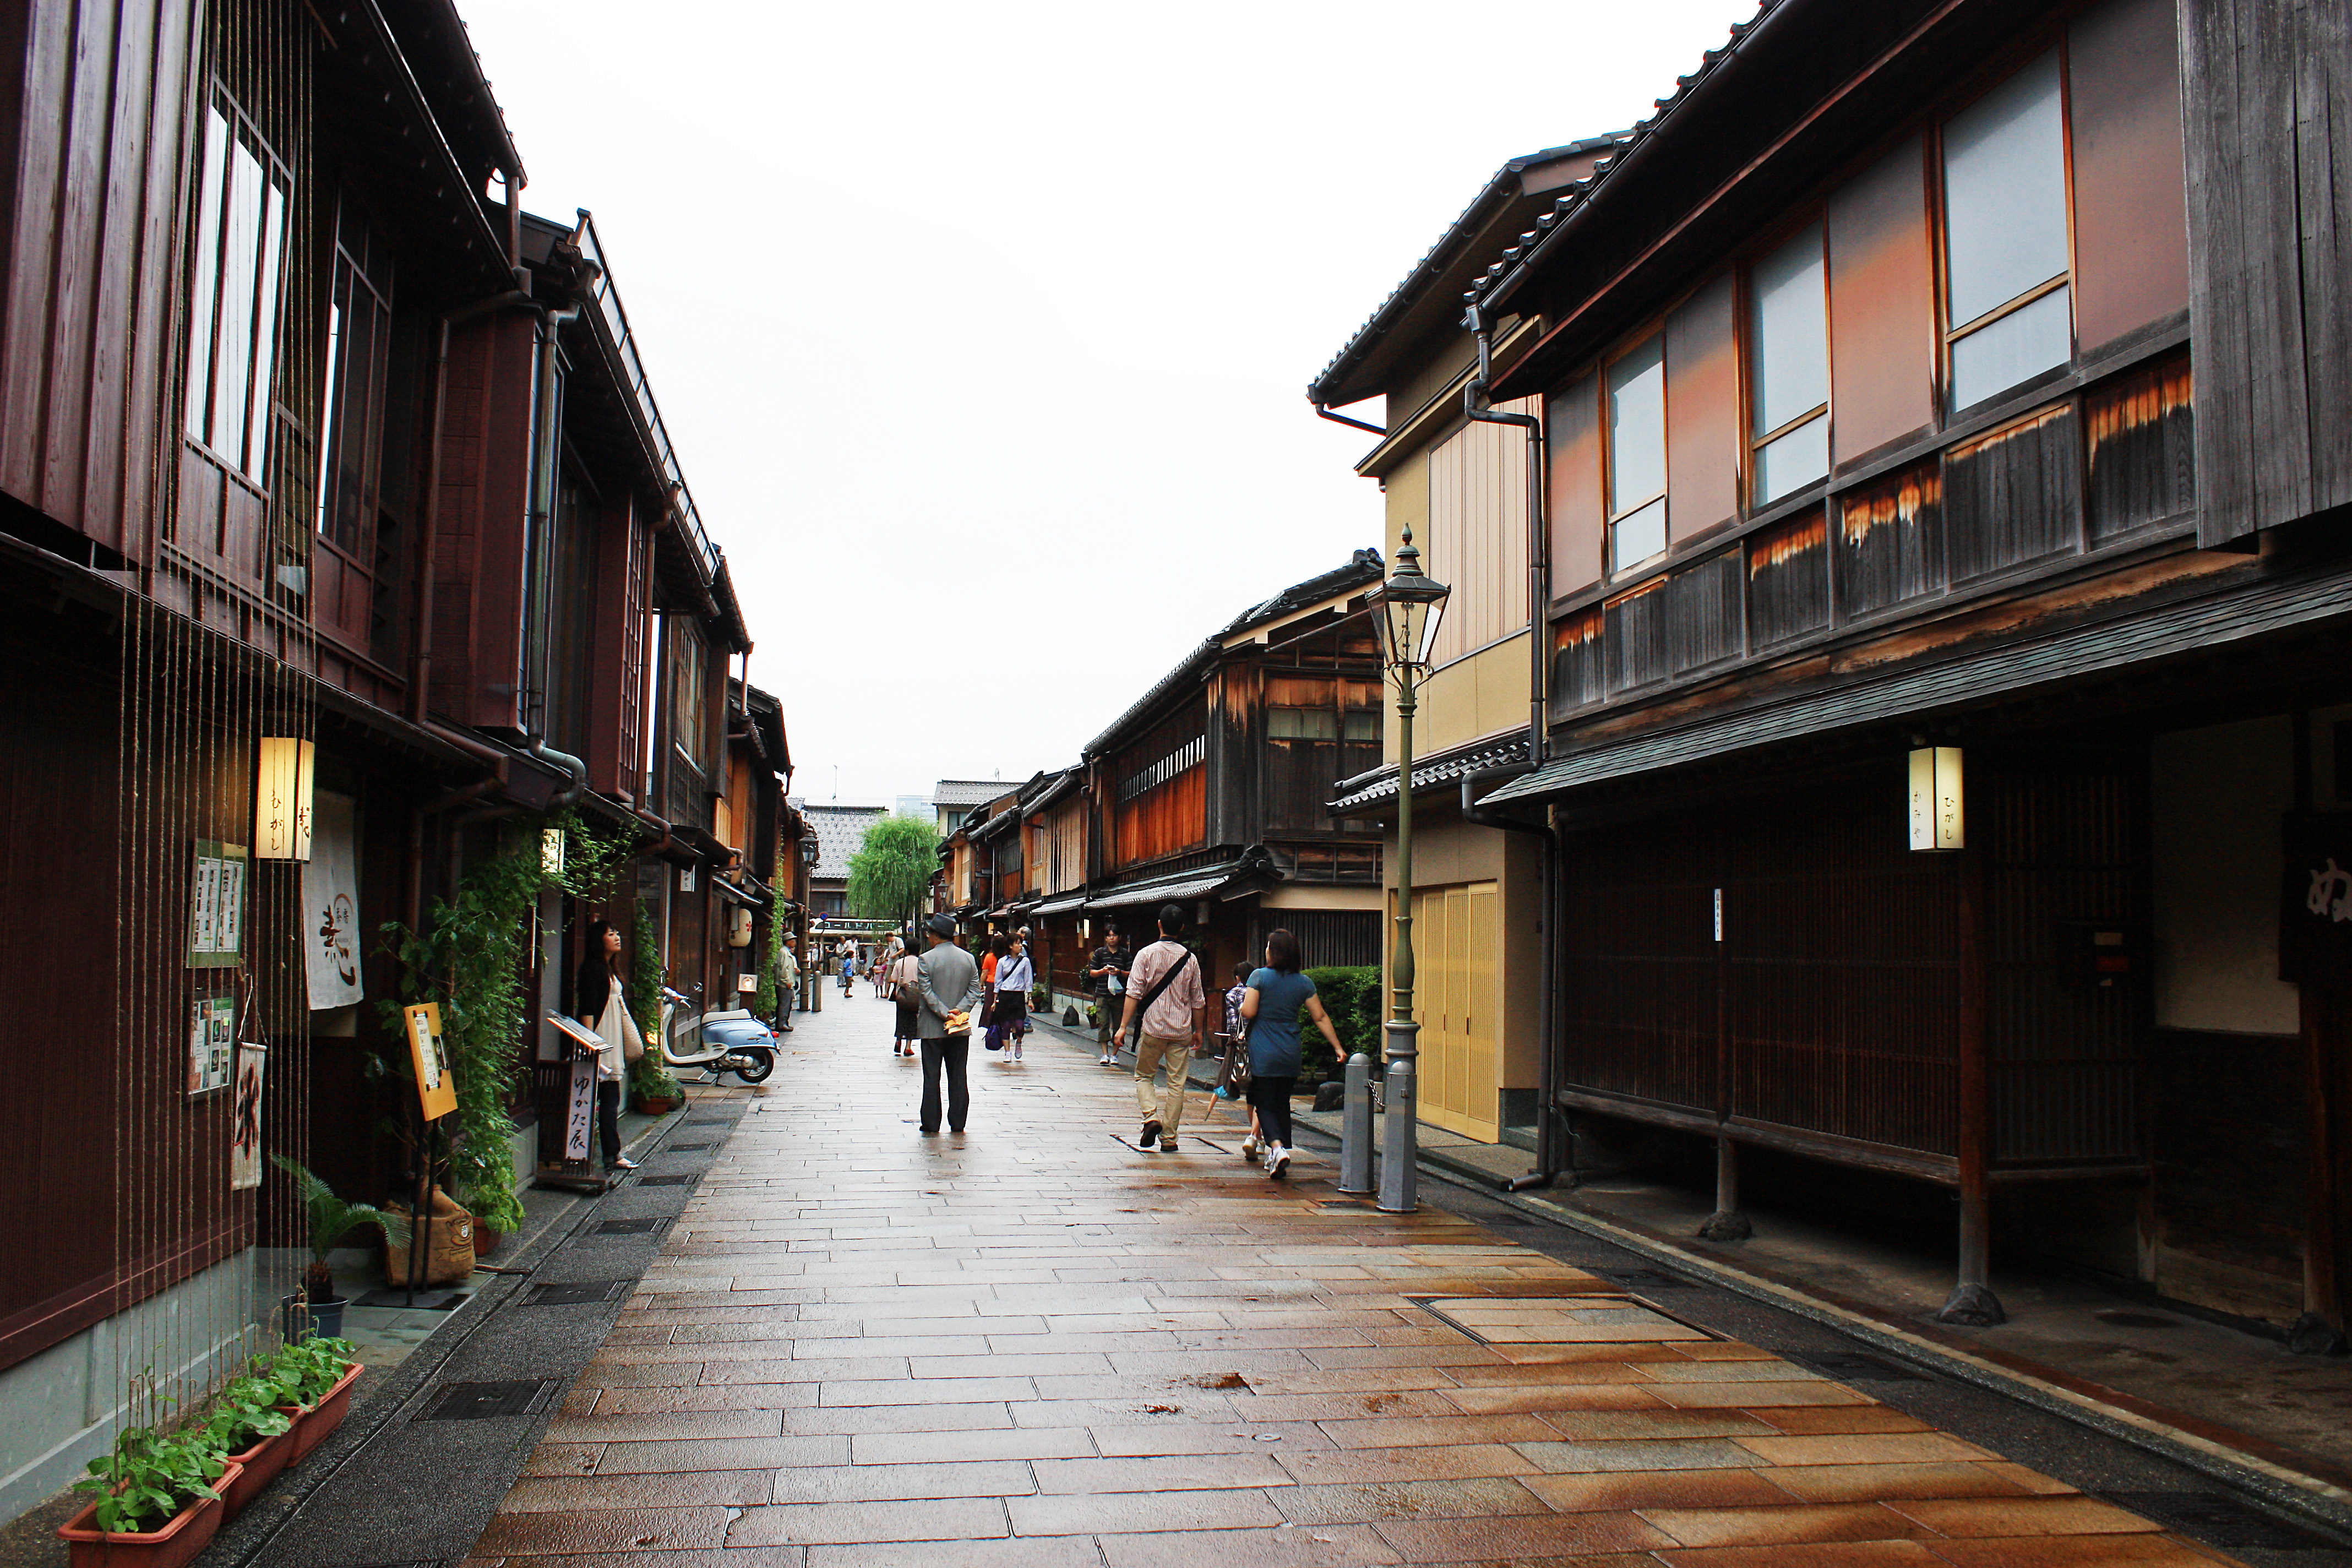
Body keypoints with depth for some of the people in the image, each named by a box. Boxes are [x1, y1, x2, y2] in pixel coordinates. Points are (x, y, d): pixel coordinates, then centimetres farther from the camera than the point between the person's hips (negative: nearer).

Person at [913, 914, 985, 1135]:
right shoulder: (968, 959, 4)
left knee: (931, 1078, 3)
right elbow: (975, 991, 0)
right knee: (958, 1077, 9)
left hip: (933, 1028, -4)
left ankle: (931, 1126, 6)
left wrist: (945, 1014, -16)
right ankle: (958, 1124, 11)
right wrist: (959, 1011, -9)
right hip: (961, 1030, 4)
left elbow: (926, 993, -15)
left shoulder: (926, 960, -9)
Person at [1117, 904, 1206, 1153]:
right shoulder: (1190, 959, 2)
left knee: (1143, 1076, 14)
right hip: (1181, 1030, 2)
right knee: (1176, 1083, 6)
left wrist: (1124, 1026, -6)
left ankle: (1151, 1117, -8)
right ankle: (1169, 1137, 8)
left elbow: (1134, 994, -9)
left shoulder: (1146, 954, -5)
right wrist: (1198, 1031, 19)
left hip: (1153, 1029, -2)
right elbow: (1198, 1000, 7)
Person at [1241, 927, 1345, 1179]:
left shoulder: (1260, 977, -8)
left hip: (1263, 1056, -4)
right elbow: (1321, 1018, 2)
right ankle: (1279, 1162, 19)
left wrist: (1242, 1003, 10)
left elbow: (1248, 1012, -13)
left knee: (1264, 1105, 0)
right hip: (1290, 1056, 4)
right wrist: (1338, 1048, 7)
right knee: (1282, 1105, 15)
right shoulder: (1304, 983, 3)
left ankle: (1277, 1148, -24)